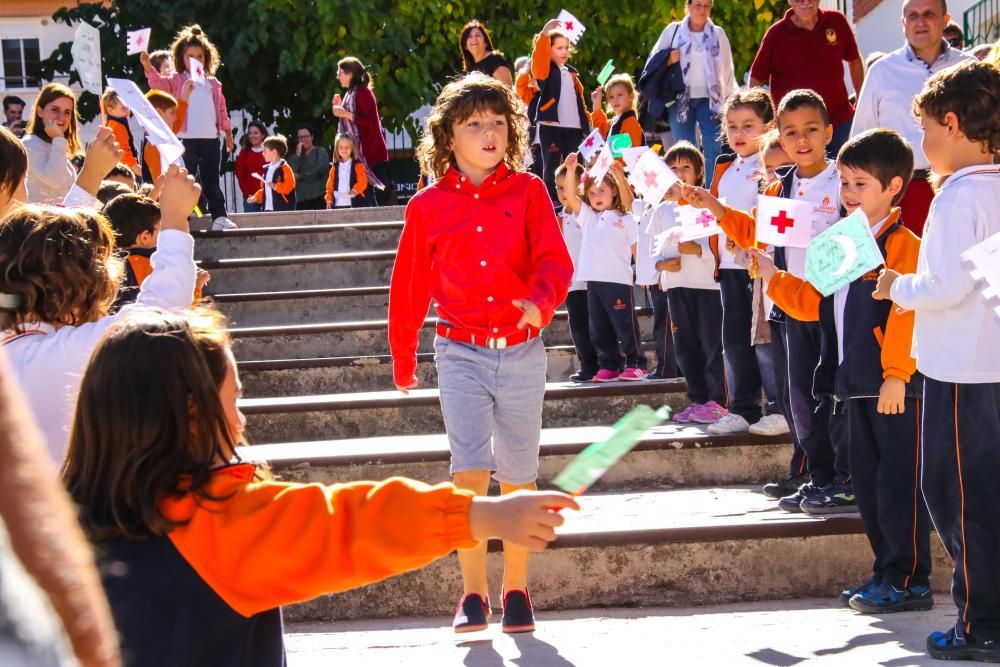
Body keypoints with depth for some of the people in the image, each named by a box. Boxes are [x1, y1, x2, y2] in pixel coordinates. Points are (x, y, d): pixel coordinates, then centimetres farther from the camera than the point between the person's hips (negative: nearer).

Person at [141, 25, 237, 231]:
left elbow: (222, 110, 19)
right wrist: (148, 66, -32)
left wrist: (228, 133, 17)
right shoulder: (177, 80, 3)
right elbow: (159, 83, -15)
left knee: (211, 181, 8)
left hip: (211, 139, 3)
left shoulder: (213, 84, 16)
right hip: (187, 139, -3)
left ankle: (219, 216, 8)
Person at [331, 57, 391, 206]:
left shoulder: (363, 92, -12)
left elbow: (370, 121, -20)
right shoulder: (350, 94, 16)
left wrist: (346, 114, -20)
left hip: (370, 150, -10)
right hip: (359, 151, 10)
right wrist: (340, 108, 11)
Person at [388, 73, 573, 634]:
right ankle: (474, 593, -2)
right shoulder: (428, 205, 3)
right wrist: (403, 358, 18)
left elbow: (554, 259, -8)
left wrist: (541, 300, -30)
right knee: (470, 469, -11)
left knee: (518, 475, 7)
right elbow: (410, 286, 11)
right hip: (462, 353, 0)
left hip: (522, 352, 1)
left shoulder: (528, 192, 1)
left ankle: (516, 590, 19)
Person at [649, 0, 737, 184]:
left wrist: (731, 100, 7)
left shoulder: (718, 33, 6)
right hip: (680, 100, 0)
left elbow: (727, 69, 9)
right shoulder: (673, 30, 4)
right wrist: (668, 60, -13)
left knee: (714, 151, -9)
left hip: (709, 100, 0)